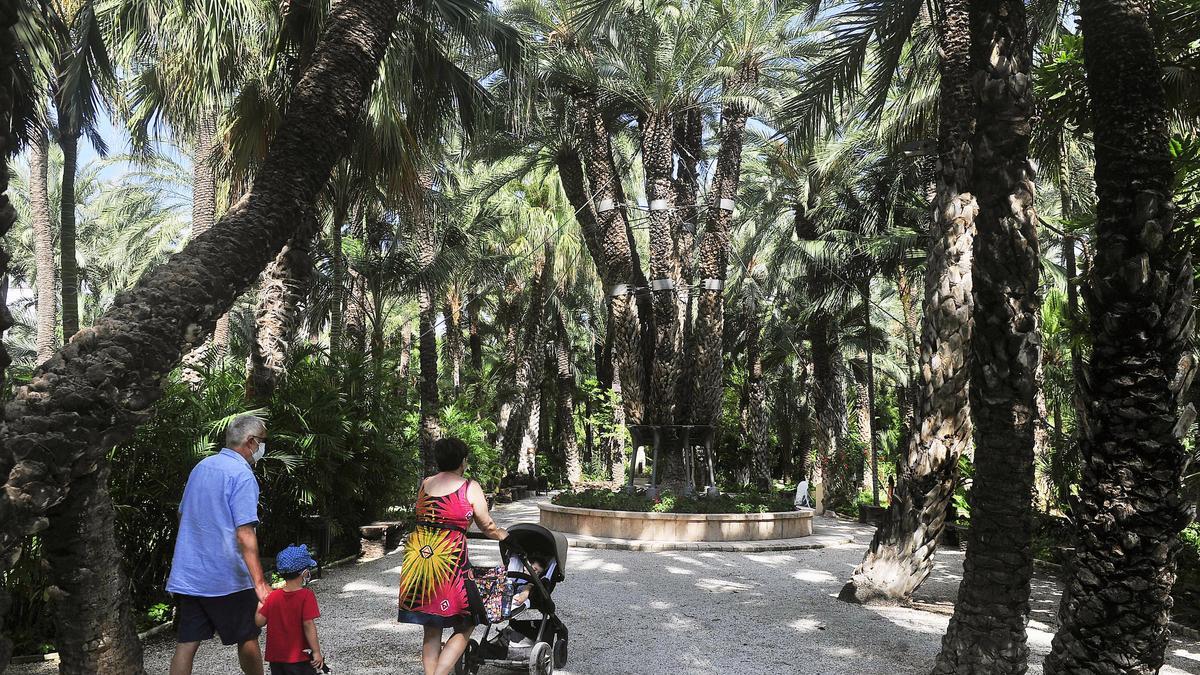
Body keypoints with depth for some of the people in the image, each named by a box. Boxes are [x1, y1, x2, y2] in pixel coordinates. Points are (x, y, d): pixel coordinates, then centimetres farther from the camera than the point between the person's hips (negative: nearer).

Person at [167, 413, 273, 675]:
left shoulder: (201, 467, 10)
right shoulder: (242, 475, -14)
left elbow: (182, 515, 21)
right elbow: (244, 534, -22)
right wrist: (260, 583, -23)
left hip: (186, 575, 7)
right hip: (227, 577, -7)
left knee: (187, 643, 6)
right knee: (247, 639, 10)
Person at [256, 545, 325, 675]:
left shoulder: (273, 596, 1)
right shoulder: (306, 596, -14)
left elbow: (259, 621, 1)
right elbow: (308, 625, -18)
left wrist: (259, 605, 19)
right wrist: (316, 652, -14)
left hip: (276, 658, 5)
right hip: (299, 659, -5)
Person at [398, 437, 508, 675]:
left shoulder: (424, 484, 12)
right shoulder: (470, 487, -1)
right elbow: (488, 527, 4)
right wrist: (507, 536, 24)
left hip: (417, 556, 6)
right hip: (450, 559, -6)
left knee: (431, 630, 17)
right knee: (464, 627, 9)